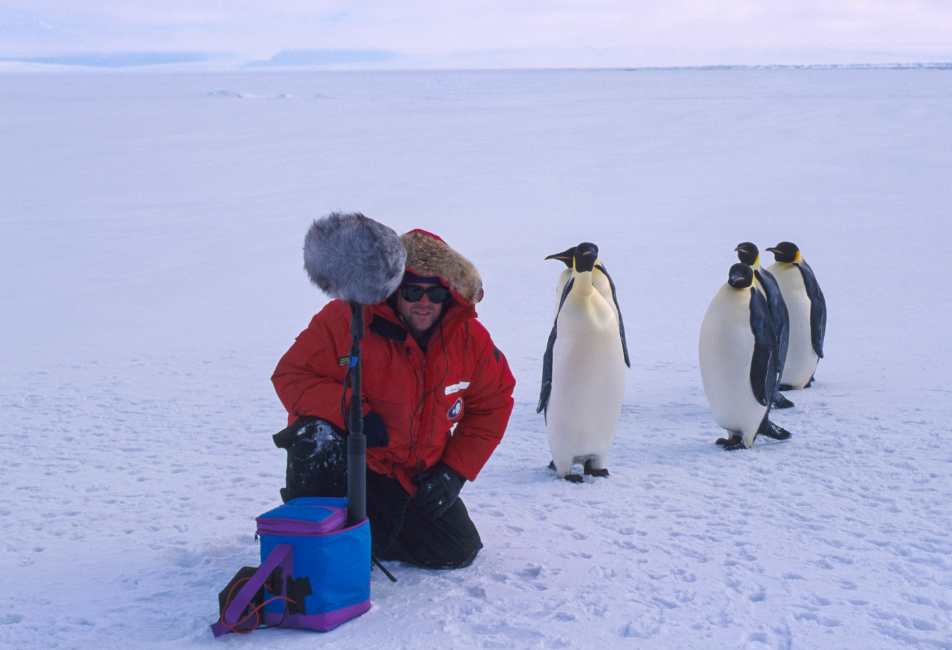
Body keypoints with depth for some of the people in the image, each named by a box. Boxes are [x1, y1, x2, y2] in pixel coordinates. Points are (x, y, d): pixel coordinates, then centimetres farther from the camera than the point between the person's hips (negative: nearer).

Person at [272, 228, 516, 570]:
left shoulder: (468, 337, -9)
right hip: (345, 461, -4)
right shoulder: (347, 319, -22)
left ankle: (364, 532, 22)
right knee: (318, 438, -37)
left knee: (457, 551, -1)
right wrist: (350, 412, -36)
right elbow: (291, 375, -21)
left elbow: (493, 403, 1)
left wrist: (454, 471, -6)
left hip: (415, 477, 4)